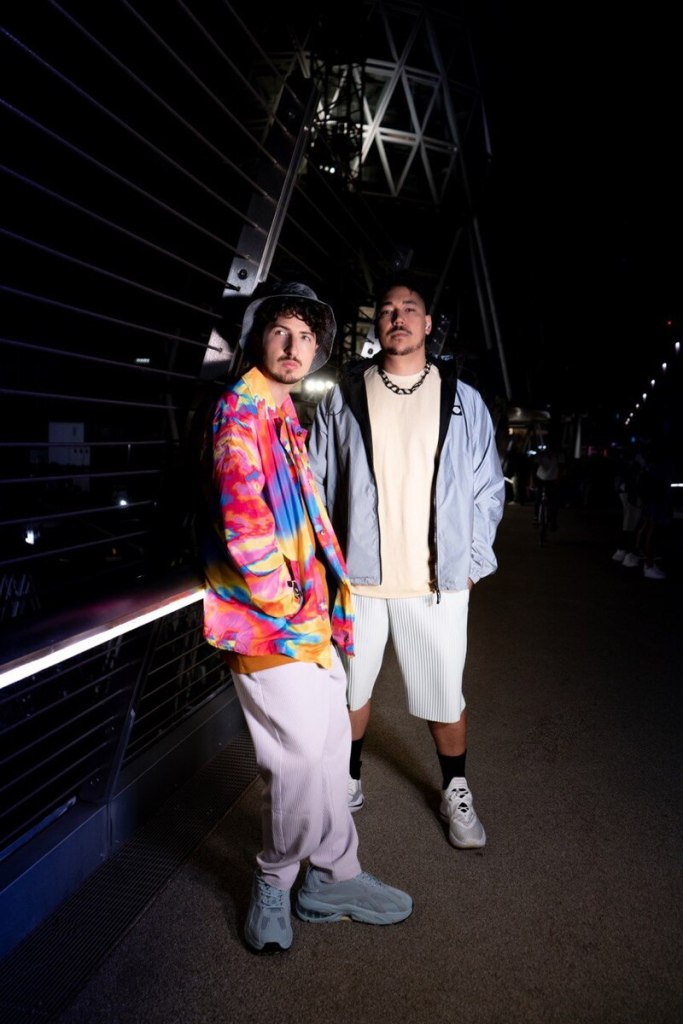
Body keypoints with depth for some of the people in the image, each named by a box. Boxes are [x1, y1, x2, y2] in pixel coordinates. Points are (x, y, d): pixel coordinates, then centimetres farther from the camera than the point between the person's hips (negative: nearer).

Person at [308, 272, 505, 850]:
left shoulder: (464, 401, 4)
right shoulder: (342, 400, 4)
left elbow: (488, 488, 6)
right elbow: (316, 483, 6)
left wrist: (473, 563, 1)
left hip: (439, 580, 0)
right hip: (356, 576, 1)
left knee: (446, 697, 10)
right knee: (350, 688, 15)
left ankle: (455, 791, 34)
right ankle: (349, 781, 38)